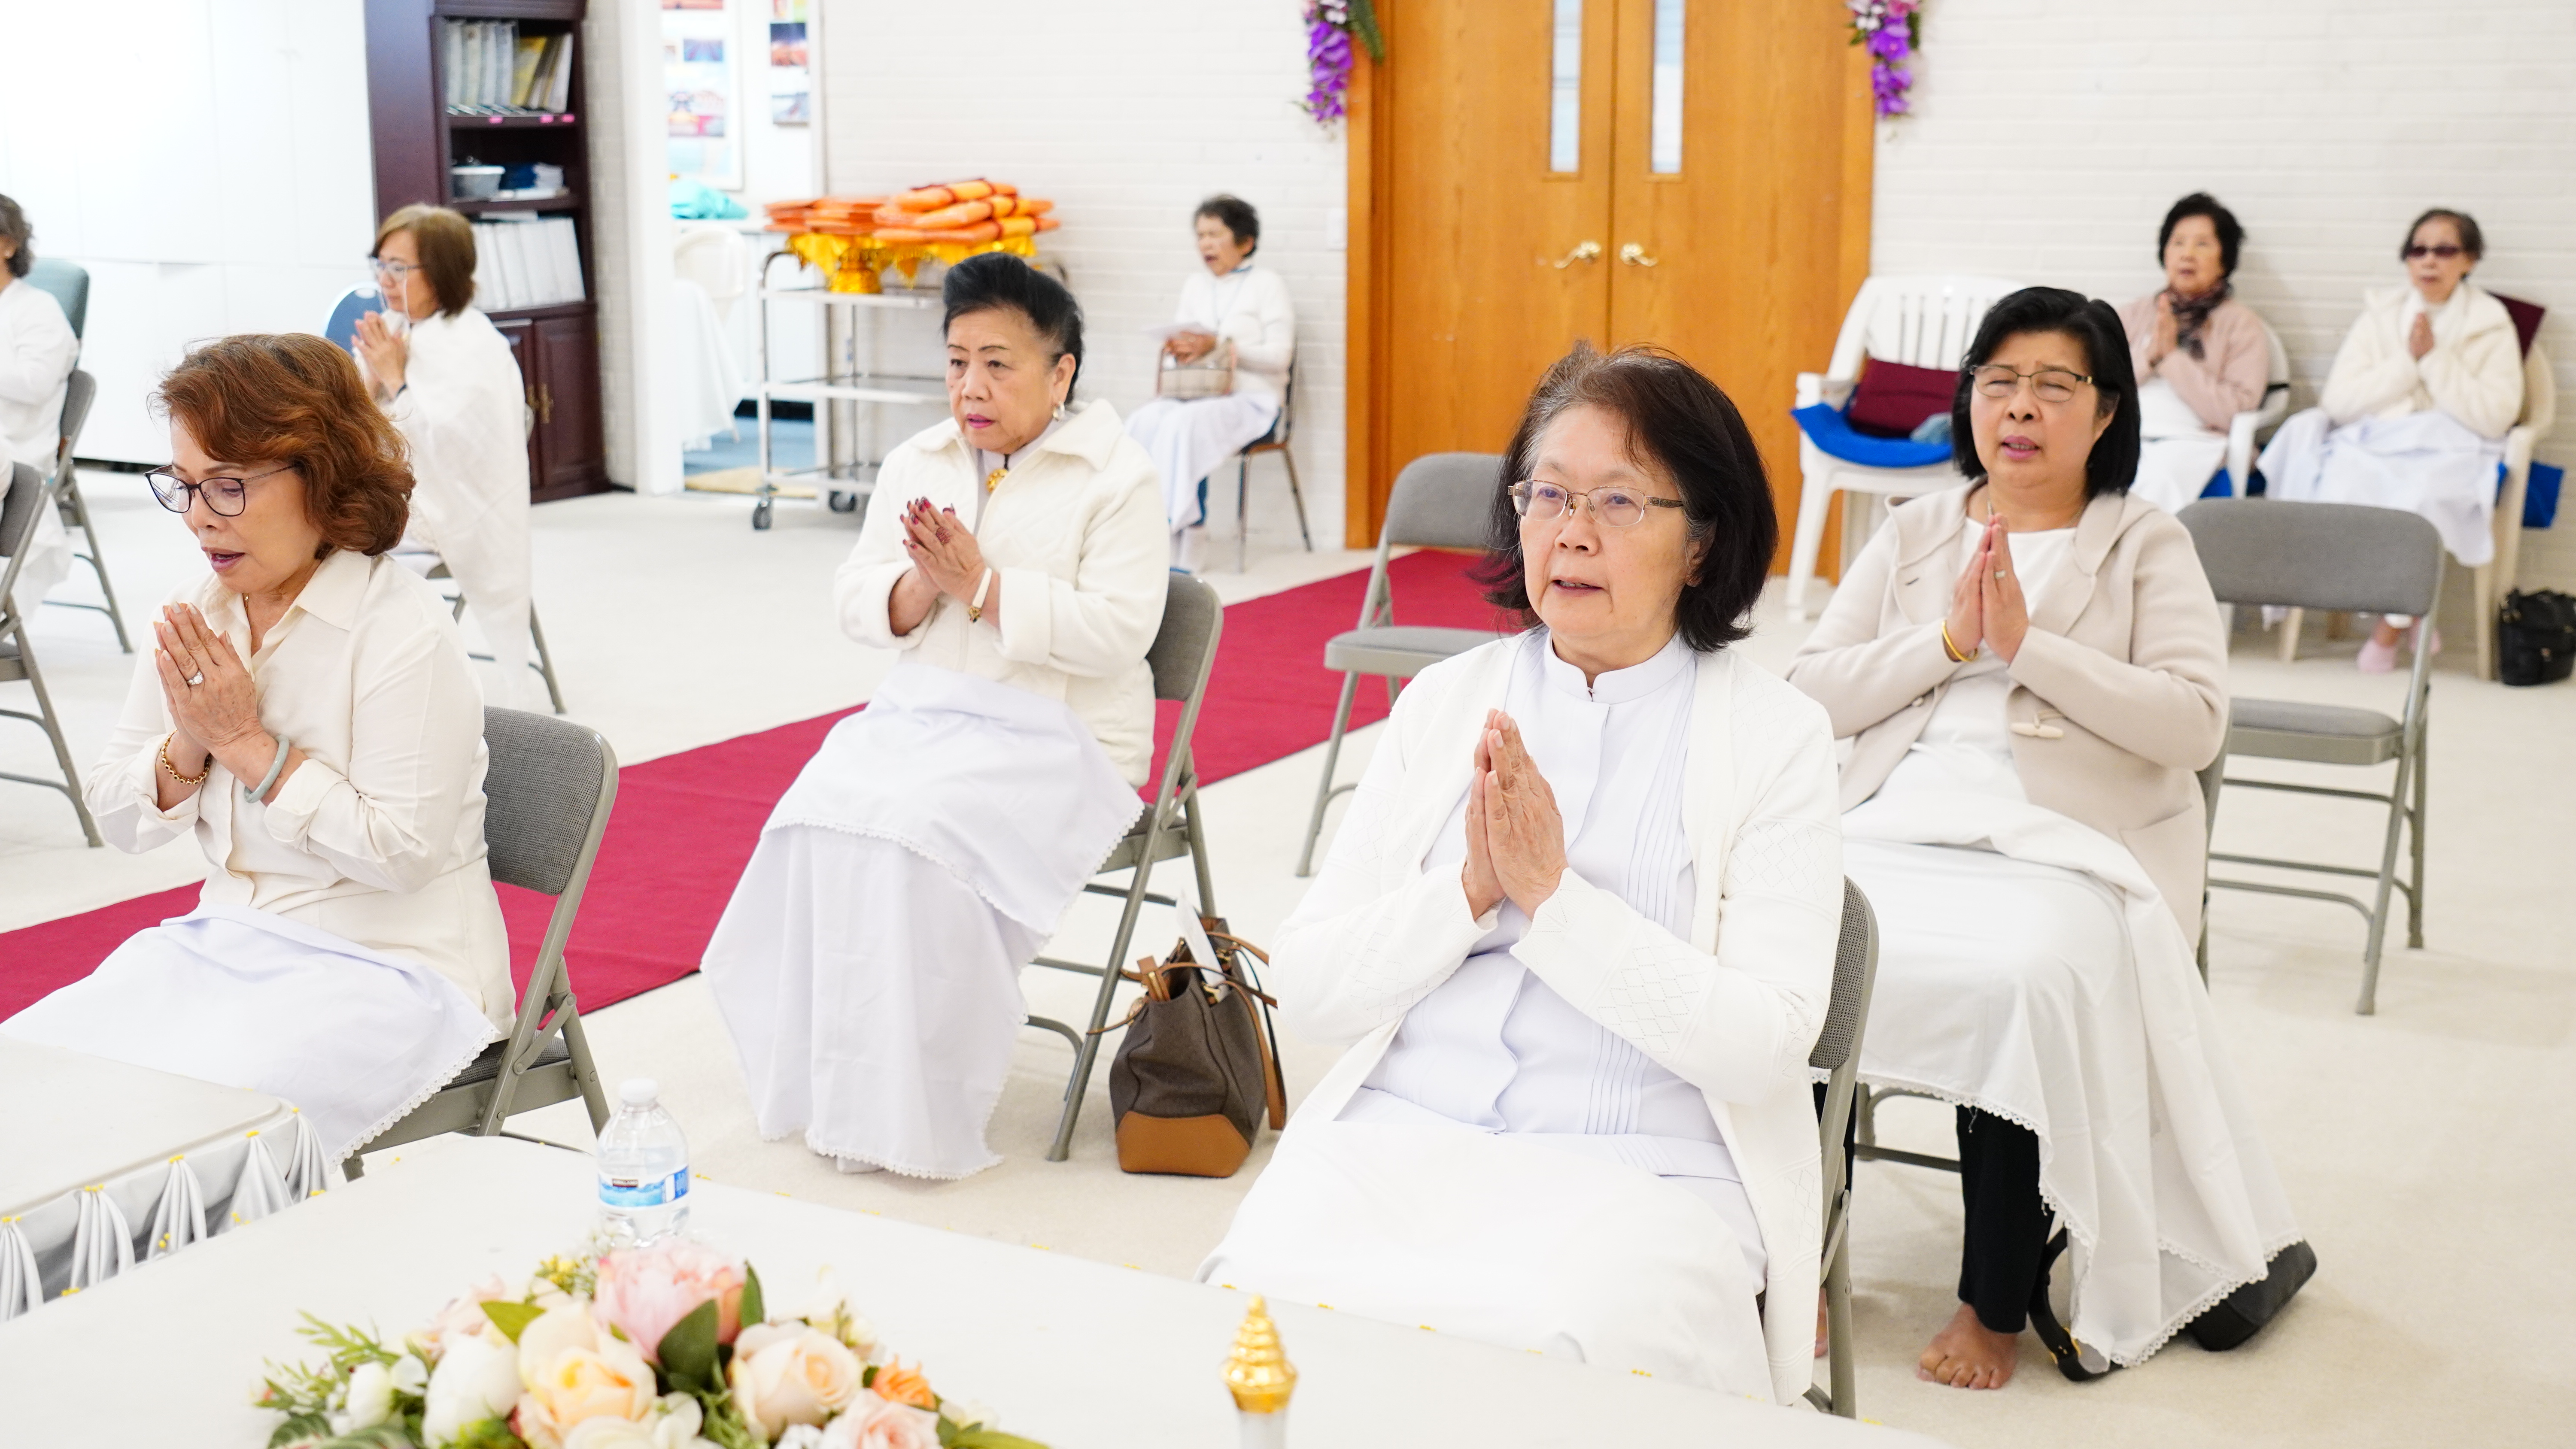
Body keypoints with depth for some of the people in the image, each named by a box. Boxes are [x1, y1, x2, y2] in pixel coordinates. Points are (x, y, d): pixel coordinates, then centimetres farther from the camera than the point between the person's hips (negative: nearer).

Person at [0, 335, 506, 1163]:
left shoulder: (402, 631, -16)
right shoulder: (197, 615, 6)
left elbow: (404, 851, -20)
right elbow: (116, 821, 11)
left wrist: (248, 743, -18)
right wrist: (188, 745, -11)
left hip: (392, 964, -7)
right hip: (228, 939, 7)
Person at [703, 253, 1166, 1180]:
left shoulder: (1115, 480, -3)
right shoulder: (915, 465, 15)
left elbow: (1119, 632, -14)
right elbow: (856, 606, 11)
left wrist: (983, 586, -18)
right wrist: (922, 586, -11)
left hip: (1056, 738, -5)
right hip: (918, 714, 6)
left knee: (916, 834, -31)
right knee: (818, 819, -24)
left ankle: (916, 1112, -18)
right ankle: (833, 1086, -14)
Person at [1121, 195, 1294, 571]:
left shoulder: (1267, 284, 4)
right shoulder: (1195, 284, 21)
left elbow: (1279, 356, -6)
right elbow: (1179, 344, 17)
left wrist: (1219, 344, -17)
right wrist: (1178, 348, -9)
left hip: (1251, 399, -5)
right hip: (1195, 395, 5)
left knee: (1182, 424, -34)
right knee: (1143, 422, -28)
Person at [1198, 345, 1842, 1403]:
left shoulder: (1775, 737, 3)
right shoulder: (1445, 699, 12)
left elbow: (1767, 1044, -9)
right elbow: (1304, 988, 6)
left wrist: (1553, 893, -14)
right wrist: (1471, 890, -10)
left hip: (1643, 1175, -2)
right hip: (1395, 1136, 3)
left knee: (1523, 1353, -31)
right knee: (1260, 1300, -25)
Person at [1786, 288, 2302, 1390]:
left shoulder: (2148, 546, 9)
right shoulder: (1913, 535, 18)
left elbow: (2195, 724, -5)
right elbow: (1808, 696, 7)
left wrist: (2029, 644, -11)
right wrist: (1949, 642, -6)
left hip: (2067, 849, -3)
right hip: (1895, 830, 3)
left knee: (2018, 980, -35)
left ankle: (1995, 1307, -16)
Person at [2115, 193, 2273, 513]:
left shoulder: (2241, 324, 12)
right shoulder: (2136, 313, 24)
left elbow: (2235, 411, -3)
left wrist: (2173, 356, -4)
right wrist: (2149, 355, -4)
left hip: (2193, 441, -3)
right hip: (2124, 435, 3)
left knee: (2157, 476, -38)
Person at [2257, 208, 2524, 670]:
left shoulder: (2492, 325, 7)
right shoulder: (2380, 315, 13)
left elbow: (2495, 418, -6)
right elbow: (2338, 401, 2)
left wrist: (2435, 359, -9)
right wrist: (2408, 362, -7)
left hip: (2449, 456, -2)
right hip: (2370, 447, 2)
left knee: (2419, 496, -36)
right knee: (2343, 487, -32)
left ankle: (2392, 624, -15)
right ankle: (2411, 615, -17)